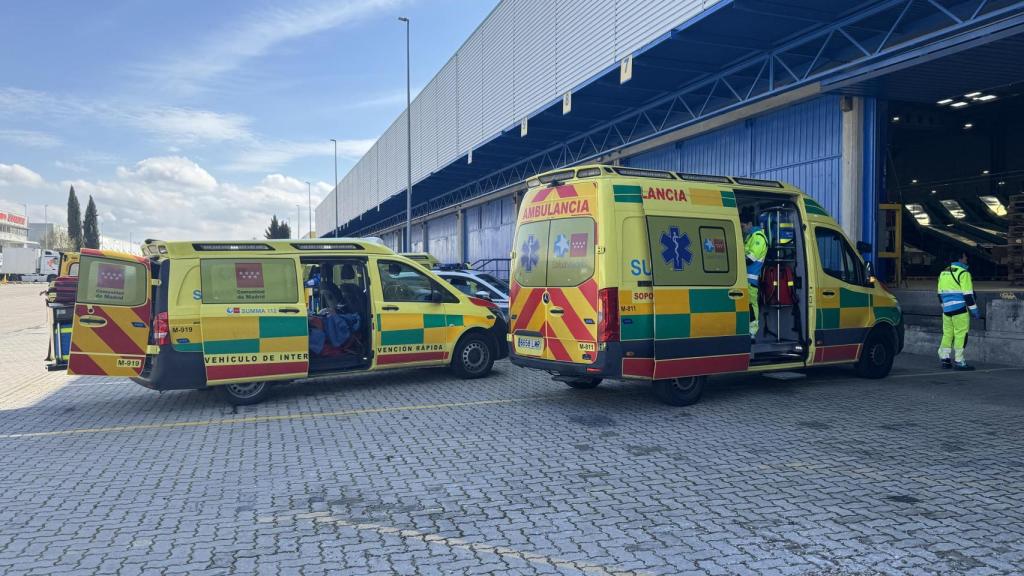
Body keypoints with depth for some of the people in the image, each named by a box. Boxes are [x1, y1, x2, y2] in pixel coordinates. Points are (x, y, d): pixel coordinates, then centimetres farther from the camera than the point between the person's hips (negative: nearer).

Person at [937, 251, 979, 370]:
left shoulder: (943, 273, 14)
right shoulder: (963, 273, -10)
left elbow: (940, 293, 19)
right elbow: (967, 294, -13)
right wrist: (974, 309, -6)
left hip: (947, 310, 7)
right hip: (959, 310, -7)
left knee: (947, 334, 13)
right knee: (961, 335, -3)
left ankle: (944, 358, 15)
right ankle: (958, 361, -3)